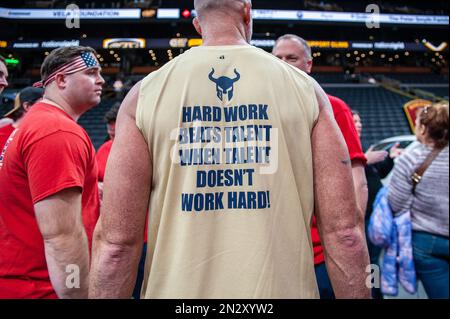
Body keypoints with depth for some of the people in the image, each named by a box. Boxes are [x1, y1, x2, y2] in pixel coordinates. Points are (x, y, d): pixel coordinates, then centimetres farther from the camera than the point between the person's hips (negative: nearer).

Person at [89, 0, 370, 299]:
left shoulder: (145, 95, -3)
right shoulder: (306, 89, -2)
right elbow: (344, 231, -7)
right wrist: (358, 292, 4)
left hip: (180, 288, 0)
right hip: (284, 287, 1)